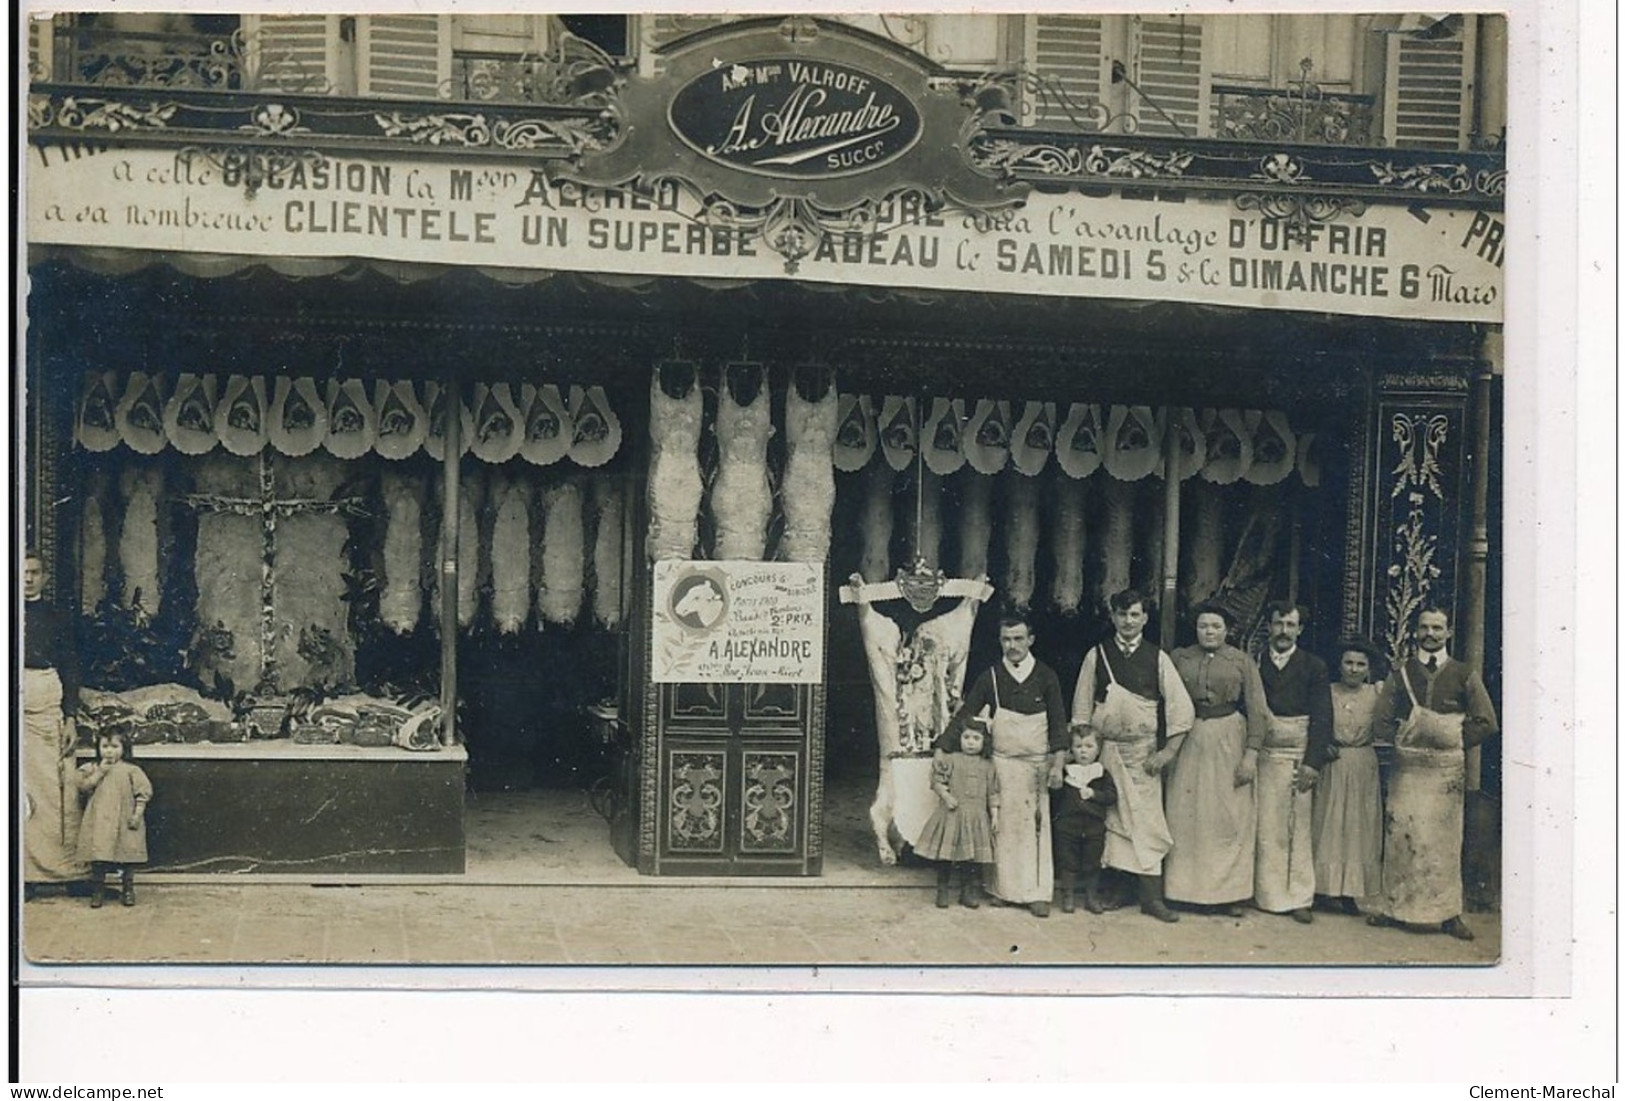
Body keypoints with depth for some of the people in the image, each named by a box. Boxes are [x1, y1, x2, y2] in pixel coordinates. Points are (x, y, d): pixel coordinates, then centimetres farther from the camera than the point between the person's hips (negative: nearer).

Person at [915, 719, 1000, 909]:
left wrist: (995, 816, 5)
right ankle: (943, 891, 12)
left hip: (976, 818, 2)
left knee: (972, 858, 5)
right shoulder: (950, 761, -1)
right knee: (946, 857, 1)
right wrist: (946, 796, -17)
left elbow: (993, 793, 9)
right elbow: (937, 781, -2)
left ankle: (969, 892, 17)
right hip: (951, 815, -2)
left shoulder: (987, 766, 7)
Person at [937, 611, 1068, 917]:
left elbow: (1058, 722, -1)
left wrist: (1057, 764, -10)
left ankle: (1038, 892, 2)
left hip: (1038, 763, -1)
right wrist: (941, 749, -3)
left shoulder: (1046, 677, 1)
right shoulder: (990, 677, 2)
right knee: (1004, 825, 0)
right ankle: (1006, 889, 8)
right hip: (1004, 762, 1)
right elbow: (964, 714, 4)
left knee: (1038, 826, -2)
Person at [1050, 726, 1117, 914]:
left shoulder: (1102, 773, 4)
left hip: (1094, 825, 0)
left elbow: (1112, 795, -4)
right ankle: (1067, 897, 15)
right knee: (1068, 863, 4)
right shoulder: (1065, 771, 4)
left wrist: (1093, 794, -13)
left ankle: (1092, 898, 21)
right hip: (1067, 824, 0)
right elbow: (1054, 794, 3)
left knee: (1092, 863, 9)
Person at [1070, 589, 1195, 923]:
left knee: (1147, 823, -4)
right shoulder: (1096, 656, 3)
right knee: (1103, 821, 4)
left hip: (1143, 754, 0)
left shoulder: (1157, 658, 2)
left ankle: (1152, 898, -1)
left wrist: (1169, 750, -4)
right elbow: (1081, 708, 7)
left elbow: (1181, 707, 2)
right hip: (1103, 751, 1)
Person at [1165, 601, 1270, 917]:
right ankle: (1187, 888, 9)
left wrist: (1251, 753, -8)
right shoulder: (1180, 659, 7)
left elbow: (1257, 710, 0)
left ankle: (1229, 892, 6)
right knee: (1186, 816, 1)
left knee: (1230, 818, -1)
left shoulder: (1242, 662, 4)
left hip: (1228, 742, -1)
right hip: (1188, 742, 1)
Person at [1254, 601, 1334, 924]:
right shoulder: (1255, 664, 8)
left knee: (1300, 830, 1)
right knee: (1267, 830, 0)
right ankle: (1269, 895, 7)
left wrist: (1313, 762, -10)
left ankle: (1299, 898, 6)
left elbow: (1322, 718, 0)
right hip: (1263, 757, 1)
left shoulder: (1314, 667, 6)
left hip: (1300, 757, -1)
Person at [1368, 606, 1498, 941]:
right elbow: (1381, 721, 10)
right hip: (1407, 768, 1)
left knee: (1445, 840, 0)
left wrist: (1454, 743, -2)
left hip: (1447, 769, -1)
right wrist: (1405, 738, -1)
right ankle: (1395, 907, 5)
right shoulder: (1401, 675, 10)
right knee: (1400, 837, -2)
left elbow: (1485, 722, 2)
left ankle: (1448, 914, 5)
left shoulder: (1464, 675, 5)